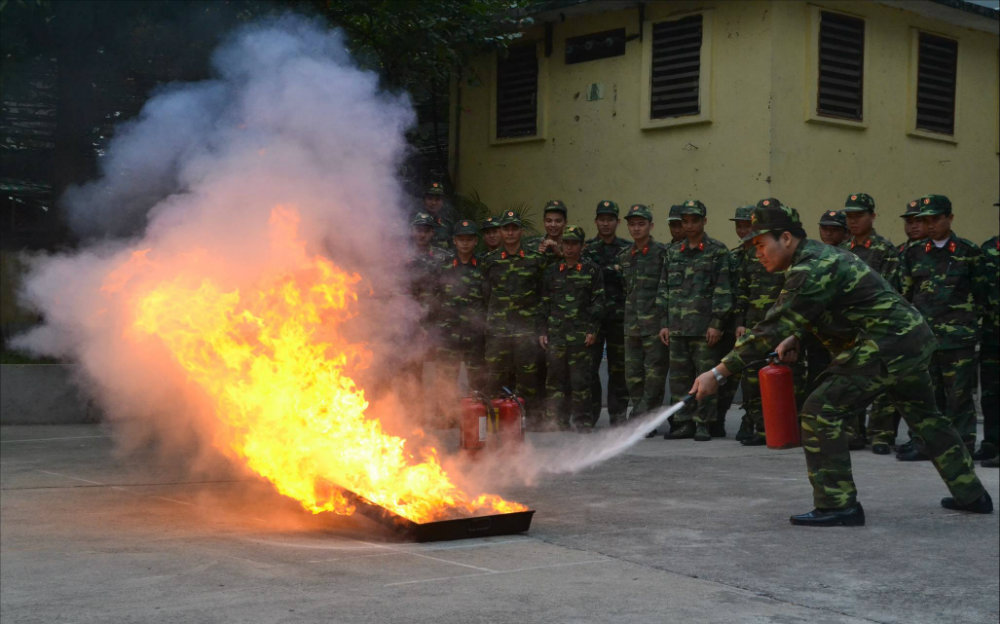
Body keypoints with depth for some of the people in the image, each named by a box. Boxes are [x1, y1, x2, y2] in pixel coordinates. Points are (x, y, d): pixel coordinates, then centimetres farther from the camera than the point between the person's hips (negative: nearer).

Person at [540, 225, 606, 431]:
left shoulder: (591, 270, 6)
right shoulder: (551, 271, 14)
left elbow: (598, 302, 4)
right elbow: (544, 303, 16)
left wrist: (593, 330, -4)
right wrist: (543, 331, 9)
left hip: (581, 334, -2)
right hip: (555, 334, 3)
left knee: (580, 378, -2)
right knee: (555, 377, 2)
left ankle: (582, 421, 6)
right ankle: (556, 420, 9)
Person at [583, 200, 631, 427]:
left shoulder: (628, 249, 10)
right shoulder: (586, 249, 10)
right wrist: (612, 271, -9)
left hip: (619, 317, 0)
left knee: (618, 368, 3)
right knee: (588, 366, -3)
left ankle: (618, 415, 10)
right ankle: (589, 414, 6)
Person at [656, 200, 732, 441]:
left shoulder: (717, 251, 0)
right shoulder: (673, 253, 15)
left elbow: (723, 290, -6)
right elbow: (663, 290, 16)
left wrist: (716, 324, -12)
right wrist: (664, 323, 9)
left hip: (704, 327, -5)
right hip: (677, 327, 5)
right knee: (679, 376, 7)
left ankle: (704, 424, 3)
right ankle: (684, 423, 15)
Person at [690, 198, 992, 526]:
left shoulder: (811, 270, -19)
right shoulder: (821, 254, 13)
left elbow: (773, 327, -23)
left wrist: (719, 372, -23)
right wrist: (794, 338, 5)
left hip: (886, 347, -11)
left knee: (820, 411, -10)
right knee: (924, 416, 24)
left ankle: (838, 505, -7)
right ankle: (971, 494, 38)